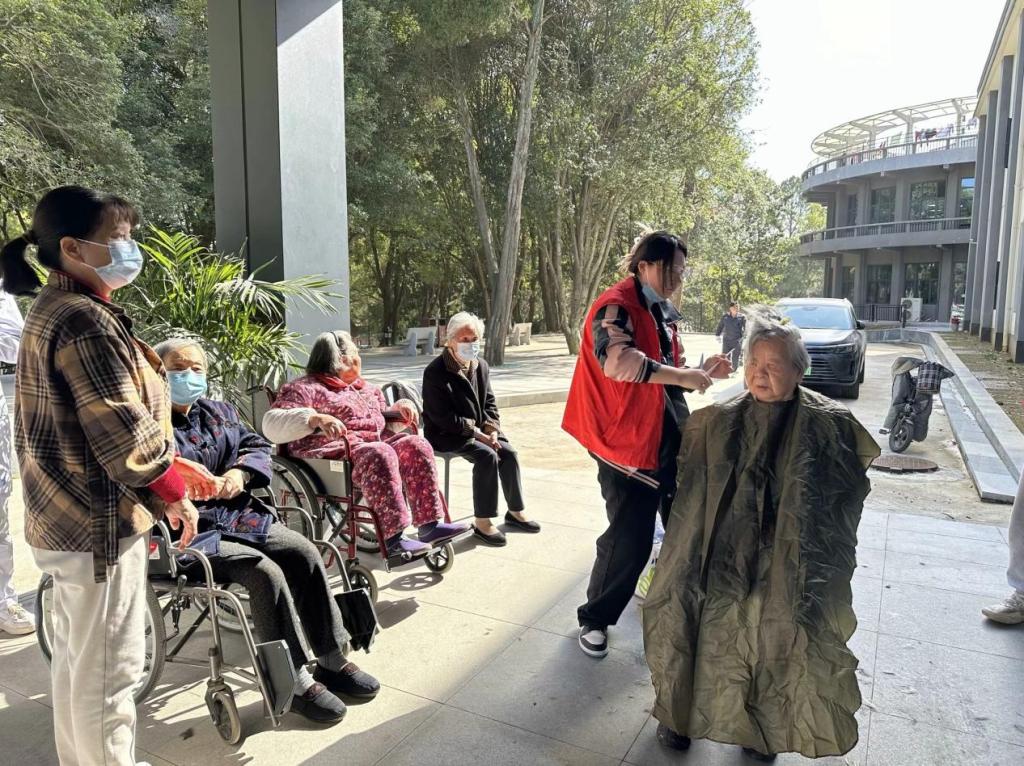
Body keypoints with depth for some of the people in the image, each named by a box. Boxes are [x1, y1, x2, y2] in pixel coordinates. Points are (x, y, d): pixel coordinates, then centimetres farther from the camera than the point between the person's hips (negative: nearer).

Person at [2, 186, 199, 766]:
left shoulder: (51, 309, 12)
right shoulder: (86, 321, -20)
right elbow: (123, 430, -24)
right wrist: (174, 494, -10)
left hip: (65, 515, 10)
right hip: (101, 521, -10)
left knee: (76, 657, 22)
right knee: (109, 669, 3)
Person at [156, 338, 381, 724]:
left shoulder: (219, 411, 16)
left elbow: (257, 445, 14)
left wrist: (241, 472, -8)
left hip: (239, 515, 7)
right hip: (190, 531, -7)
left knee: (305, 553, -12)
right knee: (265, 571, -26)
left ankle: (332, 659, 1)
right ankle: (296, 681, -12)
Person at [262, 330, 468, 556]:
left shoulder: (365, 387, 26)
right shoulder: (305, 388, 1)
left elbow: (382, 416, 37)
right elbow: (272, 424, -12)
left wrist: (400, 406, 14)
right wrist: (316, 419, -28)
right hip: (336, 451, -7)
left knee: (415, 445, -17)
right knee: (380, 455, -34)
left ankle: (430, 524, -20)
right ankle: (392, 538, -37)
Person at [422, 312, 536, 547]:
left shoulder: (480, 366, 6)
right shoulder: (435, 372, -15)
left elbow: (489, 403, 11)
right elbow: (442, 416, -19)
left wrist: (492, 429, -8)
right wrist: (475, 432, -23)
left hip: (478, 431, 7)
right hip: (446, 435, -7)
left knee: (509, 452, -13)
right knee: (487, 456, -27)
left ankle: (515, 511, 4)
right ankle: (482, 522, -20)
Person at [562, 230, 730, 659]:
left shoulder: (662, 314, 16)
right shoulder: (616, 307, -13)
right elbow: (618, 360, -32)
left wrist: (700, 373, 6)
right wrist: (681, 375, -26)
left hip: (671, 442, 9)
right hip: (628, 445, -9)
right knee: (628, 541, -3)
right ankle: (595, 619, 20)